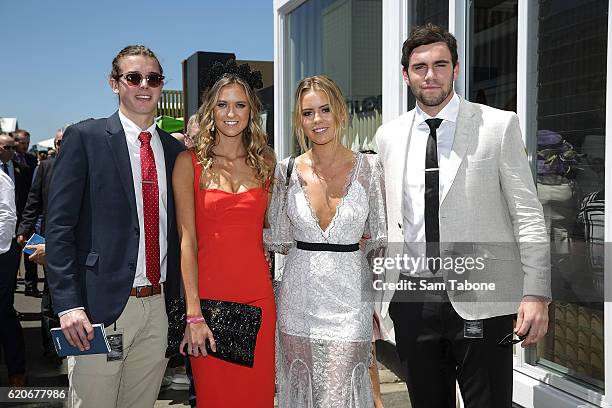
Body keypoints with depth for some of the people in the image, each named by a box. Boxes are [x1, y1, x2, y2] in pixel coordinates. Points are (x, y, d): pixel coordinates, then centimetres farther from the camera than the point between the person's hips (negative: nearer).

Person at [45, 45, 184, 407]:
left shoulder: (174, 150, 11)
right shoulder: (85, 137, -2)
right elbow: (59, 226, -7)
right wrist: (69, 305, -14)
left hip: (158, 308, 4)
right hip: (100, 308, -4)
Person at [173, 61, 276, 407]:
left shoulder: (265, 163, 9)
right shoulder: (190, 162, -1)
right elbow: (187, 239, -7)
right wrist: (193, 314, -12)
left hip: (258, 299, 3)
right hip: (209, 296, -2)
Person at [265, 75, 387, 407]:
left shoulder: (368, 167, -2)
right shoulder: (287, 171, 3)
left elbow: (379, 237, 3)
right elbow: (278, 241, 7)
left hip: (350, 296, -2)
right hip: (299, 298, 2)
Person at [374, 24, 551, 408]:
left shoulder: (499, 126, -2)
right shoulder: (388, 136, 8)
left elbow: (528, 214, -4)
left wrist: (536, 293, -10)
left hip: (480, 300, -3)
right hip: (412, 299, 3)